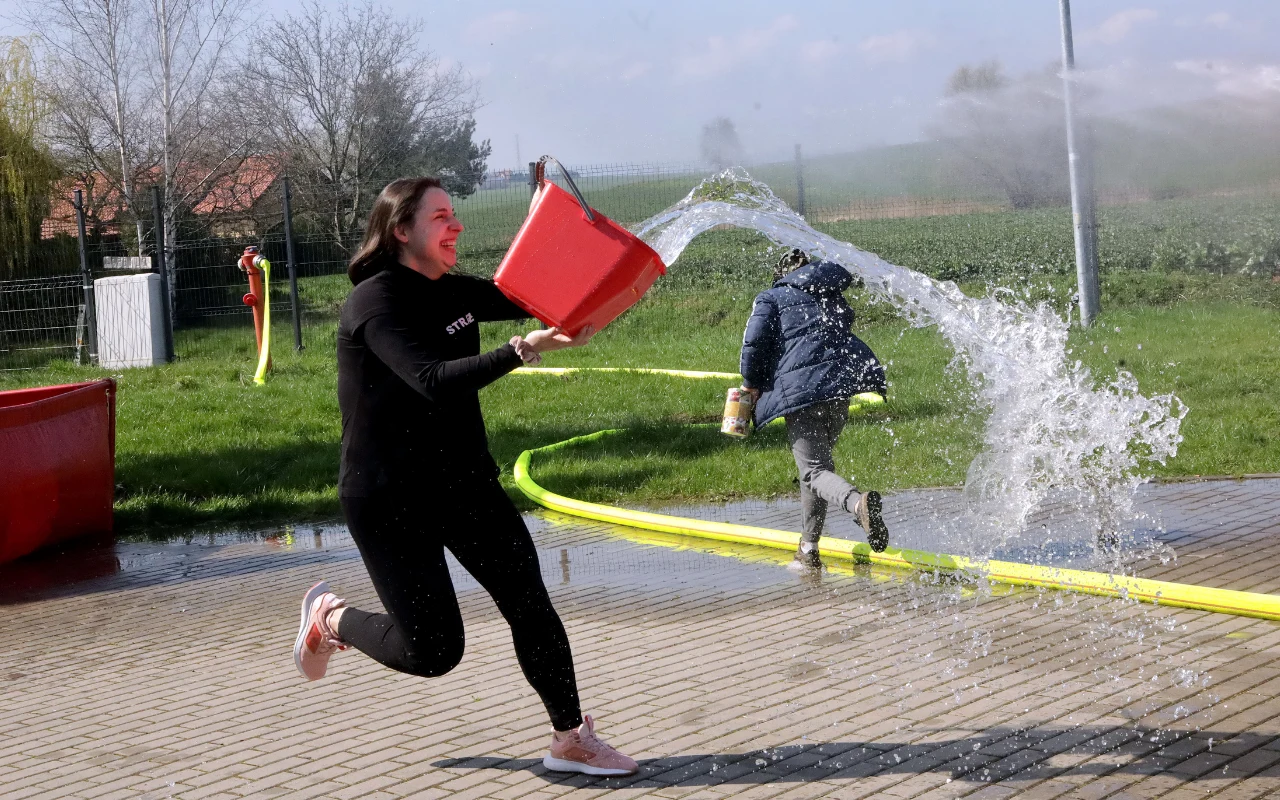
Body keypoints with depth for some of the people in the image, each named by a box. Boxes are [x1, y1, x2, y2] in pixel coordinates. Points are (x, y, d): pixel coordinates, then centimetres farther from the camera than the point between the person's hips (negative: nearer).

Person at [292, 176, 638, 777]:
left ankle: (571, 740, 7)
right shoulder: (375, 303, -17)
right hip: (389, 499, -7)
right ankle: (329, 616, 23)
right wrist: (524, 350, -39)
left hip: (465, 482, 7)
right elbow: (434, 381, -30)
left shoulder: (453, 293, 8)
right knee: (432, 652, -5)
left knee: (529, 601, -3)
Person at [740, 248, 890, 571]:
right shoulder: (833, 297, 25)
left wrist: (753, 384, 10)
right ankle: (808, 550, 19)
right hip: (841, 384, 5)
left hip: (799, 389, -5)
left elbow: (754, 342, -2)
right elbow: (841, 336, 23)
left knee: (814, 469, -8)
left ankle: (858, 502, -41)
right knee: (818, 460, 19)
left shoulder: (772, 298, 10)